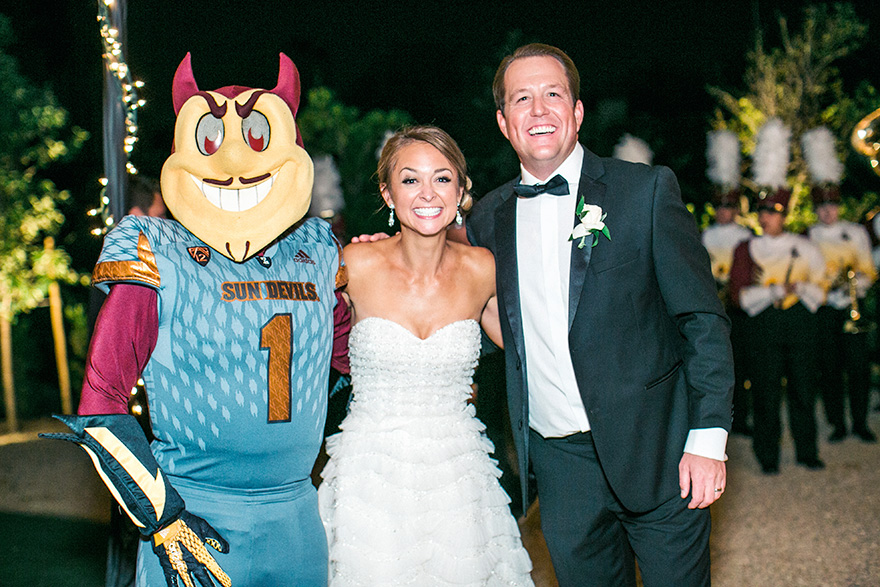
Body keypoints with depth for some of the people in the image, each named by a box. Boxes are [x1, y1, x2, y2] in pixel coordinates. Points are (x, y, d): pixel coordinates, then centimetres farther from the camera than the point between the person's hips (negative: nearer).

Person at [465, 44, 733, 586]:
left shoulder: (647, 189, -4)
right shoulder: (489, 216, 7)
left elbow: (703, 319, -5)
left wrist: (708, 438, -12)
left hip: (656, 454, -3)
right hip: (558, 459, 3)